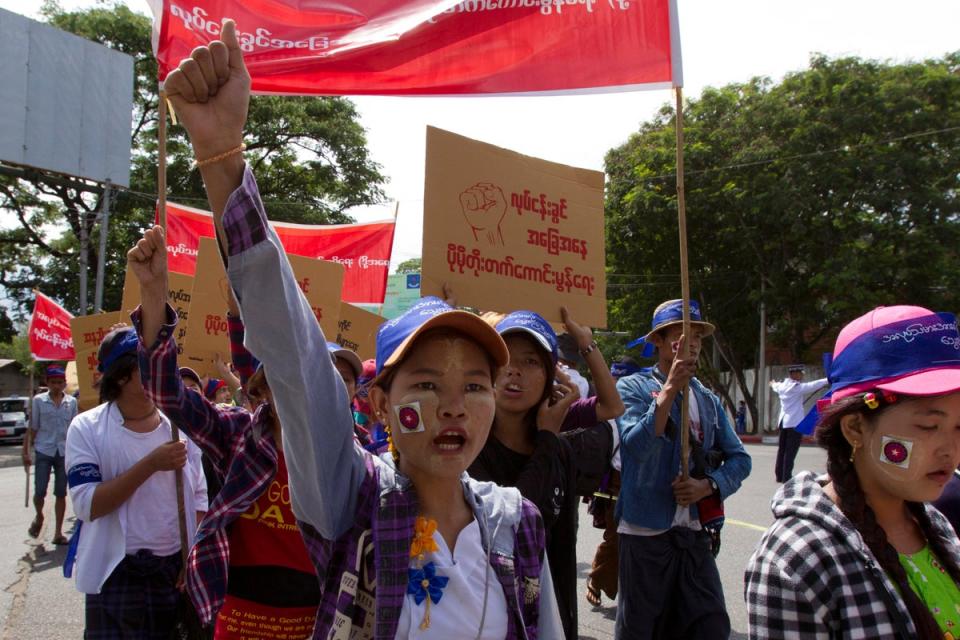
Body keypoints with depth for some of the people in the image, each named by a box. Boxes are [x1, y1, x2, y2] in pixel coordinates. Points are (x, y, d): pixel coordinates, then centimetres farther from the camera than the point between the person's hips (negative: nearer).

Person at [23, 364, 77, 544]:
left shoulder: (71, 402, 5)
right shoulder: (38, 400, 1)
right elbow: (33, 428, 3)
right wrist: (26, 451, 1)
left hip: (64, 452, 1)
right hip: (43, 451, -1)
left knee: (61, 493, 5)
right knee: (39, 492, -5)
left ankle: (58, 532, 13)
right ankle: (39, 517, 28)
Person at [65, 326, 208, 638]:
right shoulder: (87, 428, -7)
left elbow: (199, 499, 6)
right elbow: (87, 505, -17)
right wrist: (150, 464, -23)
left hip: (179, 569, 3)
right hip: (116, 575, -3)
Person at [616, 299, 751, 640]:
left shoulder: (708, 400, 12)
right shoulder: (634, 387, -5)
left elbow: (739, 458, 10)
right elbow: (635, 446, -22)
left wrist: (708, 485, -9)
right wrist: (670, 388, -24)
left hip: (695, 534, 5)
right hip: (646, 532, -5)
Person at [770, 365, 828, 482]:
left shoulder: (782, 385, 11)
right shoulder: (797, 387, -12)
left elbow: (776, 386, 33)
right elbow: (812, 385, -22)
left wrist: (773, 384, 56)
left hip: (783, 421, 8)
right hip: (795, 423, -8)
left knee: (782, 449, 13)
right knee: (790, 452, -7)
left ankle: (779, 476, 18)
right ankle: (786, 477, -8)